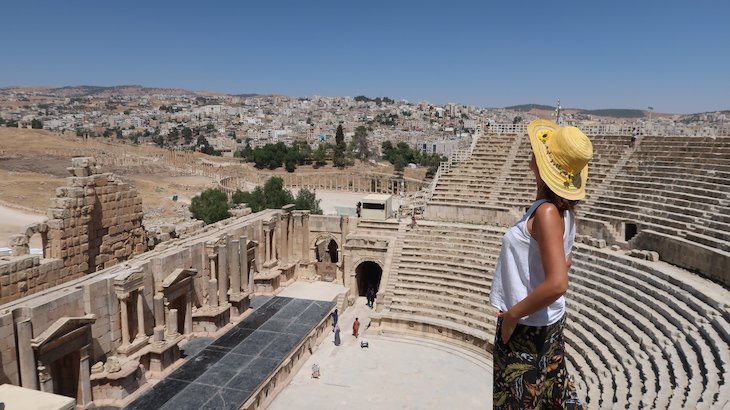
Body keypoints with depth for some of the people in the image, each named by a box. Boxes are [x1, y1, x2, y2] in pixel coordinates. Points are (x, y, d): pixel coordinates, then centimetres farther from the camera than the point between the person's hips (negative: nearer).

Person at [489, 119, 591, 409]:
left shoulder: (547, 212, -26)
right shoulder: (562, 208, 1)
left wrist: (513, 315, -21)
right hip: (549, 322, 8)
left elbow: (557, 284, -33)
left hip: (526, 327, -8)